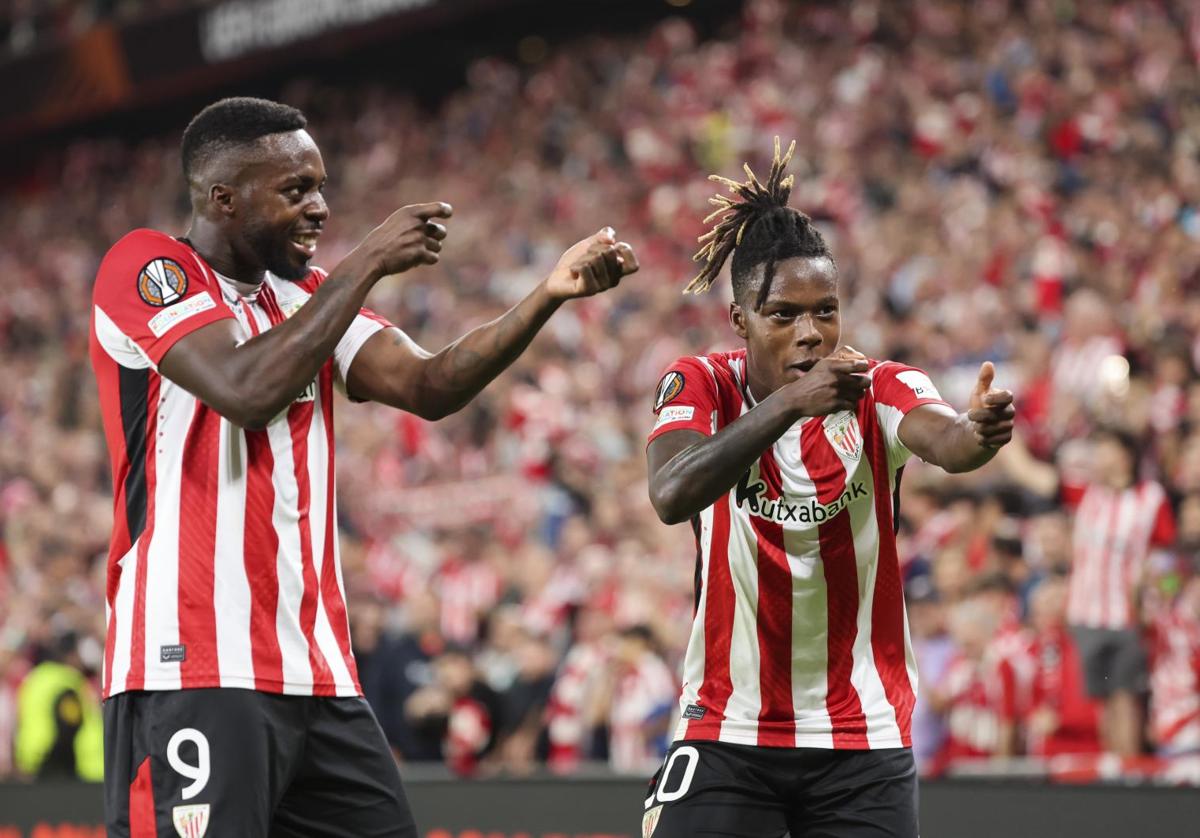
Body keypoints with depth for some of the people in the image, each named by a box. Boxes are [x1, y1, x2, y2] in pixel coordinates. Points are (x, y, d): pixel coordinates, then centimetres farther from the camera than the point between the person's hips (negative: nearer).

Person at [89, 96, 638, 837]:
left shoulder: (310, 296, 18)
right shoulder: (146, 268, -4)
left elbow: (427, 387, 5)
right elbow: (248, 391, -19)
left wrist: (548, 296, -8)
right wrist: (368, 263, -13)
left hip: (317, 671, 8)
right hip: (192, 671, -8)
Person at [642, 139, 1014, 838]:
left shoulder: (879, 391, -5)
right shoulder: (701, 386, -5)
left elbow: (942, 440, -29)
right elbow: (672, 495, -26)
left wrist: (978, 432, -53)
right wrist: (791, 401, -38)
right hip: (728, 734, 0)